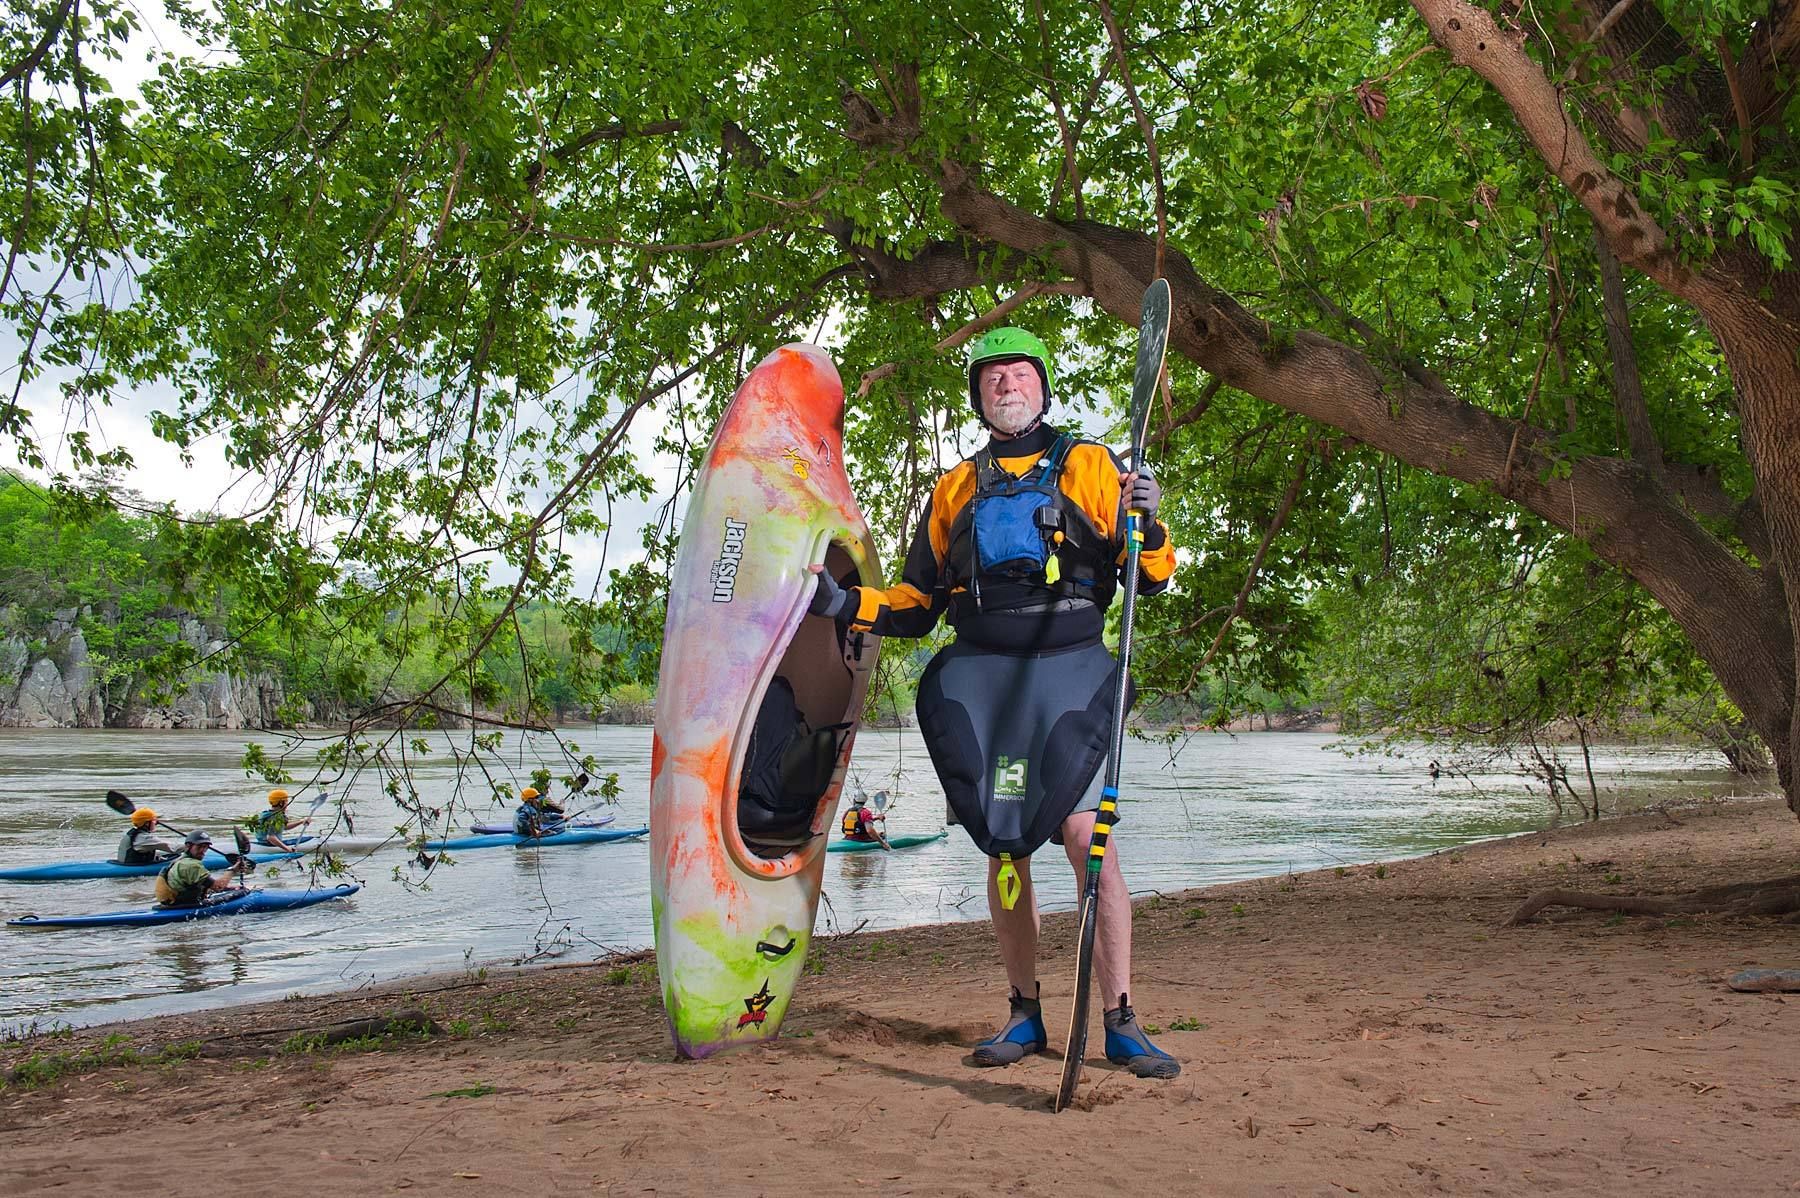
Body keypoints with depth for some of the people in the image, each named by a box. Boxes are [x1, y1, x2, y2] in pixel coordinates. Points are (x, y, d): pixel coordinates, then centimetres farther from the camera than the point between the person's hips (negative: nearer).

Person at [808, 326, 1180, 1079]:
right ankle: (1025, 1015, 16)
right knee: (1004, 849, 3)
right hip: (978, 676, 3)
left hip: (1070, 669, -3)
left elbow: (1152, 578, 5)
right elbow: (917, 604, 21)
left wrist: (1148, 525, -15)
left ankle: (1120, 1022, -5)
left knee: (1085, 835, -13)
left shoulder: (1088, 466, 12)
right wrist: (846, 605, 6)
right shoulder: (956, 488, 20)